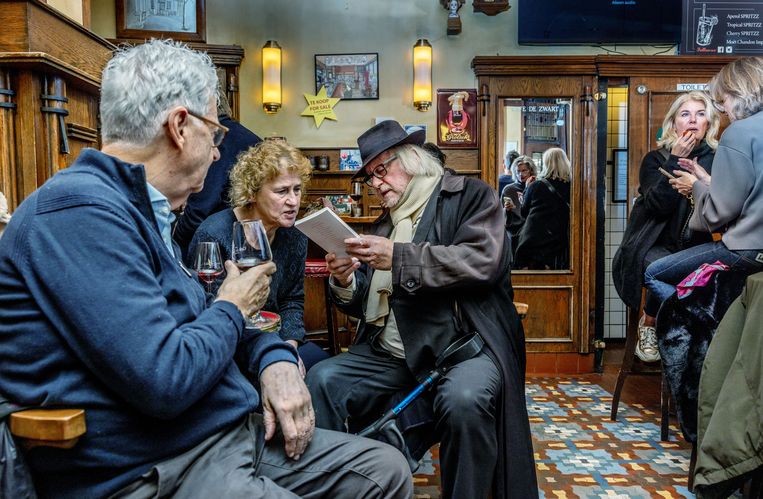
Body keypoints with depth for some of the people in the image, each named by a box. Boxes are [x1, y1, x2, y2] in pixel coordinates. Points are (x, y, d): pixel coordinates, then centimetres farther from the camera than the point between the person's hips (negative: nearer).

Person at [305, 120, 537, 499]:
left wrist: (400, 257, -22)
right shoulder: (386, 223, 19)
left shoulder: (470, 196, 2)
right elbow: (365, 306, 20)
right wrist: (344, 283, -4)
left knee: (464, 400, -33)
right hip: (389, 354, 6)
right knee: (321, 380, -12)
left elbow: (483, 260, -17)